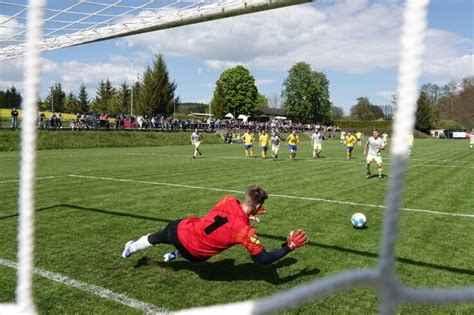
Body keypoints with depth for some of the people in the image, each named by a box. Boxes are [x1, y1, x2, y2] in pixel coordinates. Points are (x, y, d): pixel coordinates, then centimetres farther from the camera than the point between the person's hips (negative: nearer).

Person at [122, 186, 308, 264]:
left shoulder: (228, 200, -14)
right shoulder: (246, 231, -25)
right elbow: (264, 260, -15)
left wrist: (246, 215, 6)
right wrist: (289, 247, -11)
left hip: (181, 230, 3)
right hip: (195, 256, -3)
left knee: (156, 238, 34)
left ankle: (130, 248, 56)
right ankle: (176, 255, 42)